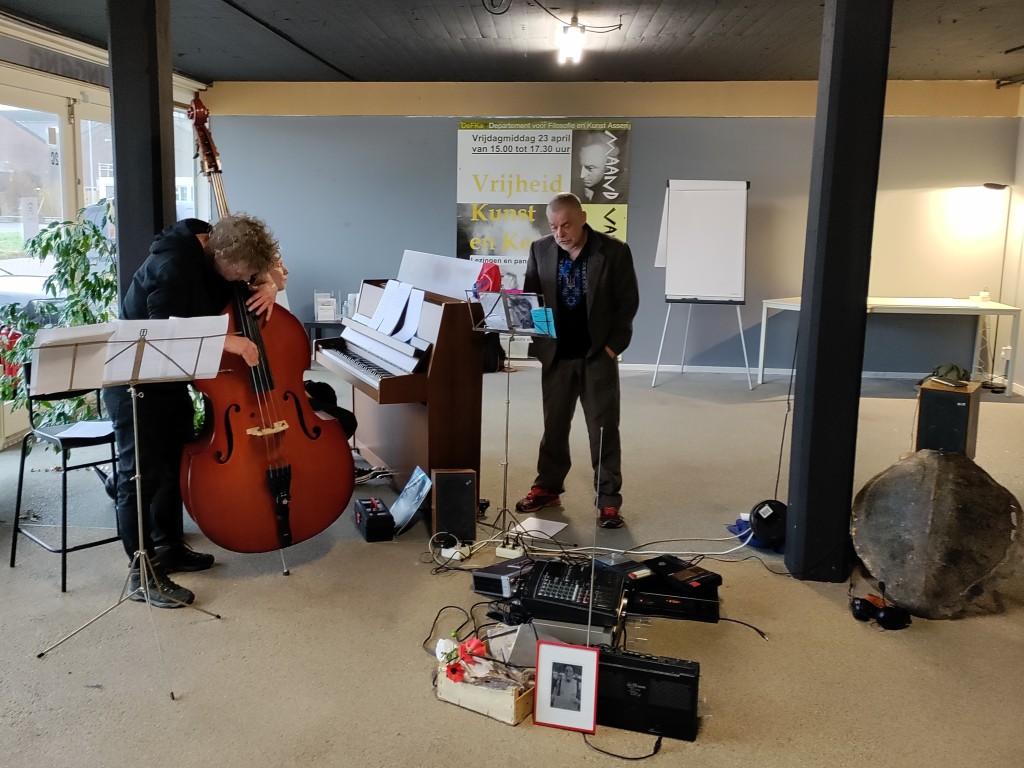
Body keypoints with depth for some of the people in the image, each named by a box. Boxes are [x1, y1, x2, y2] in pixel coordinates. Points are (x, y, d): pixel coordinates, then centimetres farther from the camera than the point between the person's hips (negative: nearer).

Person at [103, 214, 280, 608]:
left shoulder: (217, 249, -4)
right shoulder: (173, 265, -29)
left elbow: (261, 267, 13)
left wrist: (266, 284, -9)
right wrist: (226, 341, -34)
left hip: (172, 378, 9)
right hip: (135, 383, -9)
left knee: (175, 465, 17)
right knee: (141, 473, -3)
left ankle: (169, 547, 33)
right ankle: (143, 573, 6)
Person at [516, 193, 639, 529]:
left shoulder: (614, 251, -7)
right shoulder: (540, 250, 2)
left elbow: (628, 302, -4)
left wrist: (613, 345, -10)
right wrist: (538, 342, -4)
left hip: (598, 354, -3)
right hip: (556, 354, 3)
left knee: (604, 429, 1)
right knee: (553, 425, 12)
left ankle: (608, 501, 9)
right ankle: (547, 488, 26)